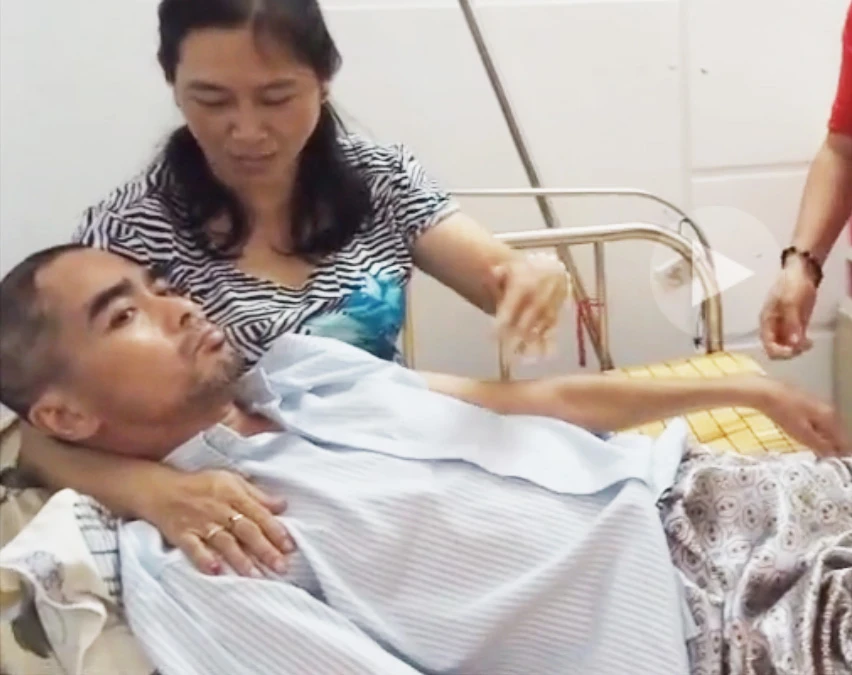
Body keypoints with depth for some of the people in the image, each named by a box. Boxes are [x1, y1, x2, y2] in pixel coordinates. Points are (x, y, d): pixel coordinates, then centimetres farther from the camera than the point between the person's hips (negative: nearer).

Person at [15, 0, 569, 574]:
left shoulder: (380, 179, -3)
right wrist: (152, 488, -40)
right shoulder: (133, 229, -13)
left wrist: (535, 278, -34)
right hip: (257, 518, -5)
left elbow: (504, 278, -8)